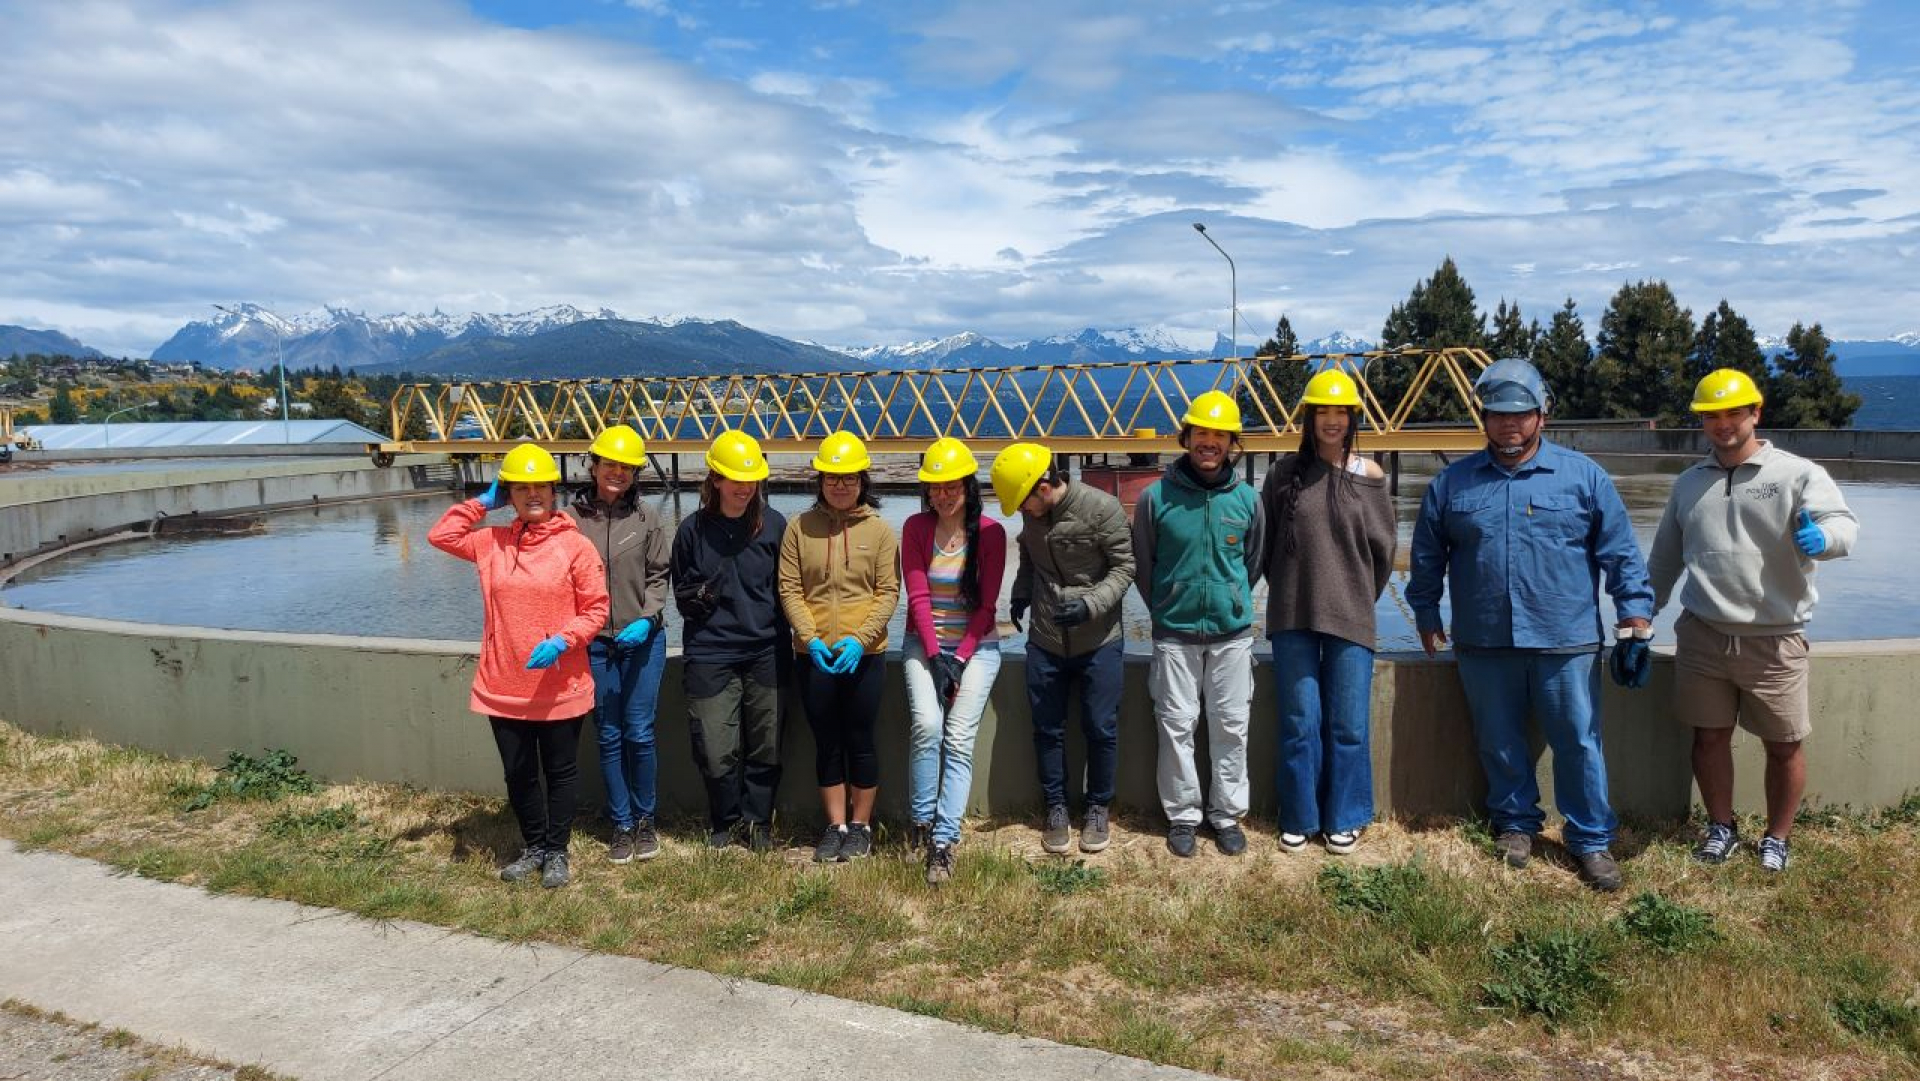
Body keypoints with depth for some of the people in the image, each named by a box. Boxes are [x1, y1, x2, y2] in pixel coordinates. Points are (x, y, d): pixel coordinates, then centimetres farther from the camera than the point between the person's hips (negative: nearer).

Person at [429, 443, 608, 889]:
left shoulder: (575, 545, -8)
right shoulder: (492, 542, 5)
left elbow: (596, 608, -7)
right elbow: (440, 535, 7)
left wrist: (562, 641, -21)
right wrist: (482, 503, 3)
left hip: (560, 687, -4)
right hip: (503, 688, 4)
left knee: (560, 771, 10)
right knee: (518, 773, 15)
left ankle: (557, 852, 26)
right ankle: (534, 847, 33)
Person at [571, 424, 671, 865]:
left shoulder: (647, 518, 0)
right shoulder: (573, 518, -1)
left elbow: (658, 577, 3)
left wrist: (647, 619, -11)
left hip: (643, 639, -1)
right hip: (594, 643, 1)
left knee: (639, 732, 1)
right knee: (609, 736, 9)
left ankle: (644, 820, 21)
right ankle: (621, 825, 22)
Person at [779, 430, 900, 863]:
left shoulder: (879, 530, -1)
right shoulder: (800, 527, 2)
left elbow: (888, 592, -4)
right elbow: (789, 588, 0)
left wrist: (859, 638, -16)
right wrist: (810, 638, -12)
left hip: (865, 654, -1)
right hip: (814, 655, 2)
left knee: (860, 741, 7)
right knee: (827, 743, 11)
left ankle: (861, 826, 22)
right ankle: (836, 826, 23)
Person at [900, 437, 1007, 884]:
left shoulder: (990, 532, -3)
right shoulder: (916, 528, 0)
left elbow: (987, 605, -3)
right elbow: (918, 596, -4)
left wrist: (960, 659, -9)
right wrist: (935, 657, -12)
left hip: (977, 646, 0)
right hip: (924, 644, 1)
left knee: (959, 740, -10)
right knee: (927, 725, -21)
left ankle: (943, 842, -7)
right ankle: (920, 821, -3)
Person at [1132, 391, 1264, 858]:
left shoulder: (1247, 499, -1)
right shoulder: (1157, 496, -6)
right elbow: (1142, 564, 6)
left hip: (1232, 633, 1)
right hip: (1174, 634, -1)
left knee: (1231, 727, 7)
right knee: (1176, 726, 5)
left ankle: (1227, 814, 21)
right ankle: (1182, 815, 18)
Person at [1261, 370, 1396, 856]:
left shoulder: (1369, 477, 1)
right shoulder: (1285, 473, 1)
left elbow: (1383, 550, 8)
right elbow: (1266, 542, 7)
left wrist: (1359, 598, 12)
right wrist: (1290, 591, 10)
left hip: (1350, 618, 0)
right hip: (1293, 617, 0)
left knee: (1348, 723, 6)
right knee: (1300, 722, 6)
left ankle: (1343, 818, 22)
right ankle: (1299, 817, 20)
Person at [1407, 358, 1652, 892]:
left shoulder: (1583, 476, 2)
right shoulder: (1452, 482, 5)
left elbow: (1620, 551, 3)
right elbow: (1427, 557, 13)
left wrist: (1635, 612, -3)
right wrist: (1426, 615, 14)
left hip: (1566, 641, -1)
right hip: (1483, 644, 2)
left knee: (1579, 743, 5)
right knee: (1499, 743, 13)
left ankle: (1591, 840, 19)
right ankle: (1515, 823, 32)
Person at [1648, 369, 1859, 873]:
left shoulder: (1798, 473, -3)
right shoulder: (1689, 482, 11)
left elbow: (1842, 522, -19)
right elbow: (1665, 557, 20)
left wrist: (1821, 536, -41)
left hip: (1774, 640, -3)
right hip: (1702, 636, 3)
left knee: (1785, 745, 7)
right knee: (1709, 737, 11)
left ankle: (1777, 837, 28)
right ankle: (1721, 827, 31)